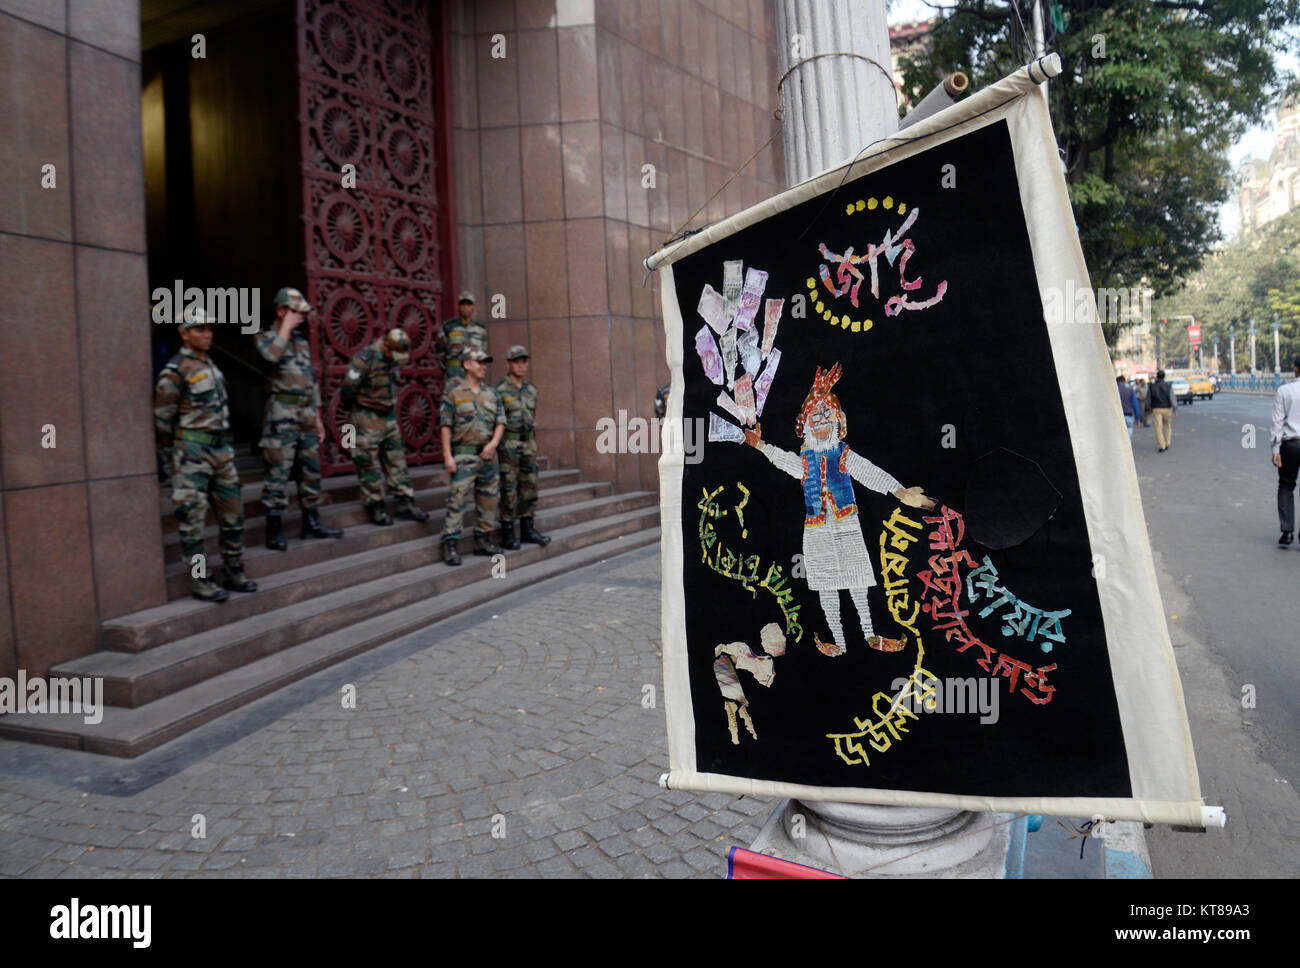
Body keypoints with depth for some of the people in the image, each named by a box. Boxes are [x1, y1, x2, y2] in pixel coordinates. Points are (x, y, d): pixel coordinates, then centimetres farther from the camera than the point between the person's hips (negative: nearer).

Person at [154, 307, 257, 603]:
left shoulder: (211, 367, 14)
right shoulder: (175, 371, -10)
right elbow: (162, 418, -7)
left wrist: (225, 447, 17)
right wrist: (174, 456, -1)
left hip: (221, 449, 8)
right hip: (192, 454, -8)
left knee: (232, 513, 10)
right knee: (193, 518, -1)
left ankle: (233, 573, 20)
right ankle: (199, 581, 6)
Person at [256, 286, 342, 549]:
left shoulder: (302, 340, 19)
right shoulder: (266, 337, -1)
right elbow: (272, 354, -26)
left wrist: (317, 417, 18)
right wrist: (287, 325, -14)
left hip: (307, 414, 7)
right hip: (282, 414, -7)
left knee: (311, 471, 10)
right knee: (278, 472, -6)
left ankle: (311, 523, 19)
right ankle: (274, 530, -2)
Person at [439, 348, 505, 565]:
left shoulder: (492, 394, 12)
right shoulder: (453, 393, -2)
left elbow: (501, 423, 8)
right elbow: (445, 426, -6)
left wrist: (493, 443, -10)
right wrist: (447, 455, -13)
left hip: (488, 455, 5)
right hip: (463, 455, -5)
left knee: (489, 499, 8)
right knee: (457, 499, -10)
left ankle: (483, 541, 18)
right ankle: (451, 546, -8)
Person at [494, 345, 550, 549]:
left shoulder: (531, 390, 11)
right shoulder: (498, 389, -8)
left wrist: (534, 448, 14)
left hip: (527, 445, 6)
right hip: (507, 444, -6)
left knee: (529, 487, 6)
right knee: (509, 489, -5)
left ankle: (527, 530, 14)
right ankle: (508, 534, 3)